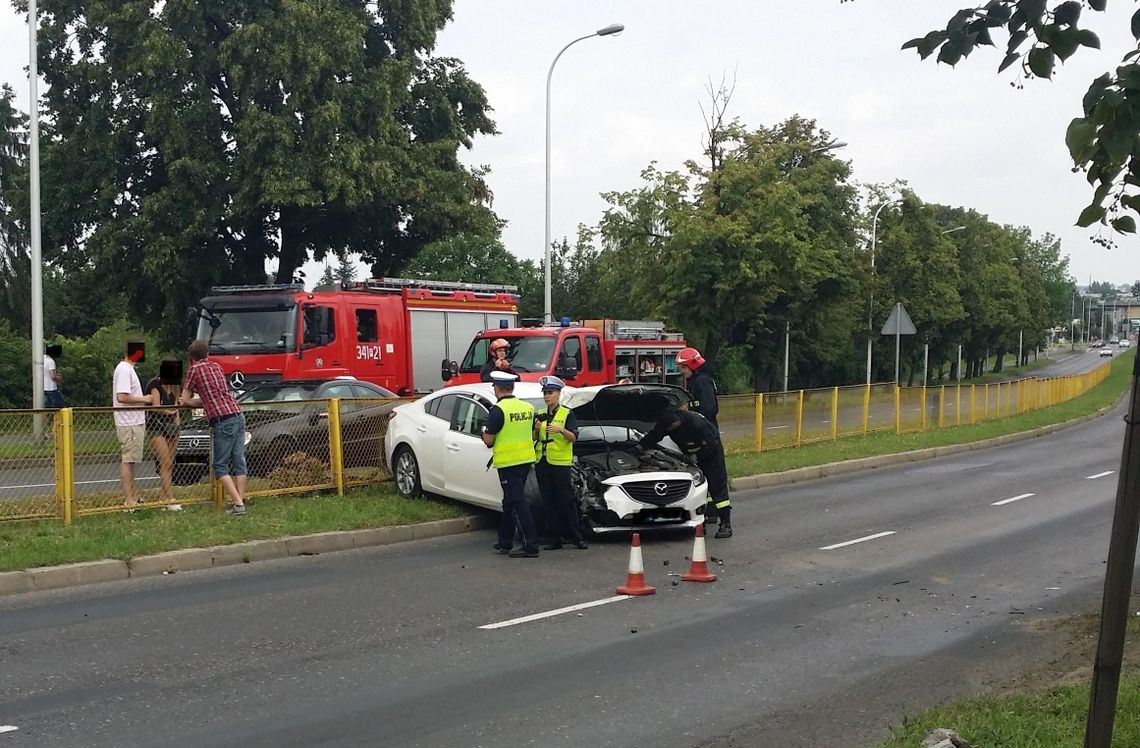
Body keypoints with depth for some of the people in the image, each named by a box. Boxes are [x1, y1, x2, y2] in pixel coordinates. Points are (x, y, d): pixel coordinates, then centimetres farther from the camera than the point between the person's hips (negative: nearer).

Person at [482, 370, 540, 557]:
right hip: (526, 460, 8)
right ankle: (505, 543, 26)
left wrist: (485, 433, 8)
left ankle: (531, 546, -9)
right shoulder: (528, 407, 7)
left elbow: (489, 440, -13)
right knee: (510, 502, 18)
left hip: (508, 463, -8)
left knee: (519, 503, -6)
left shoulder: (498, 410, -15)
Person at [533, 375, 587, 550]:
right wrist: (536, 429, -4)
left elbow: (574, 437, -9)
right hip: (542, 463, 6)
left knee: (566, 501, -6)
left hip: (560, 463, -6)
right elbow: (534, 439, 16)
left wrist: (561, 430, -27)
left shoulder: (567, 413, -1)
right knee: (549, 503, 7)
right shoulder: (540, 415, 15)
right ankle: (557, 538, 13)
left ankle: (577, 538, -1)